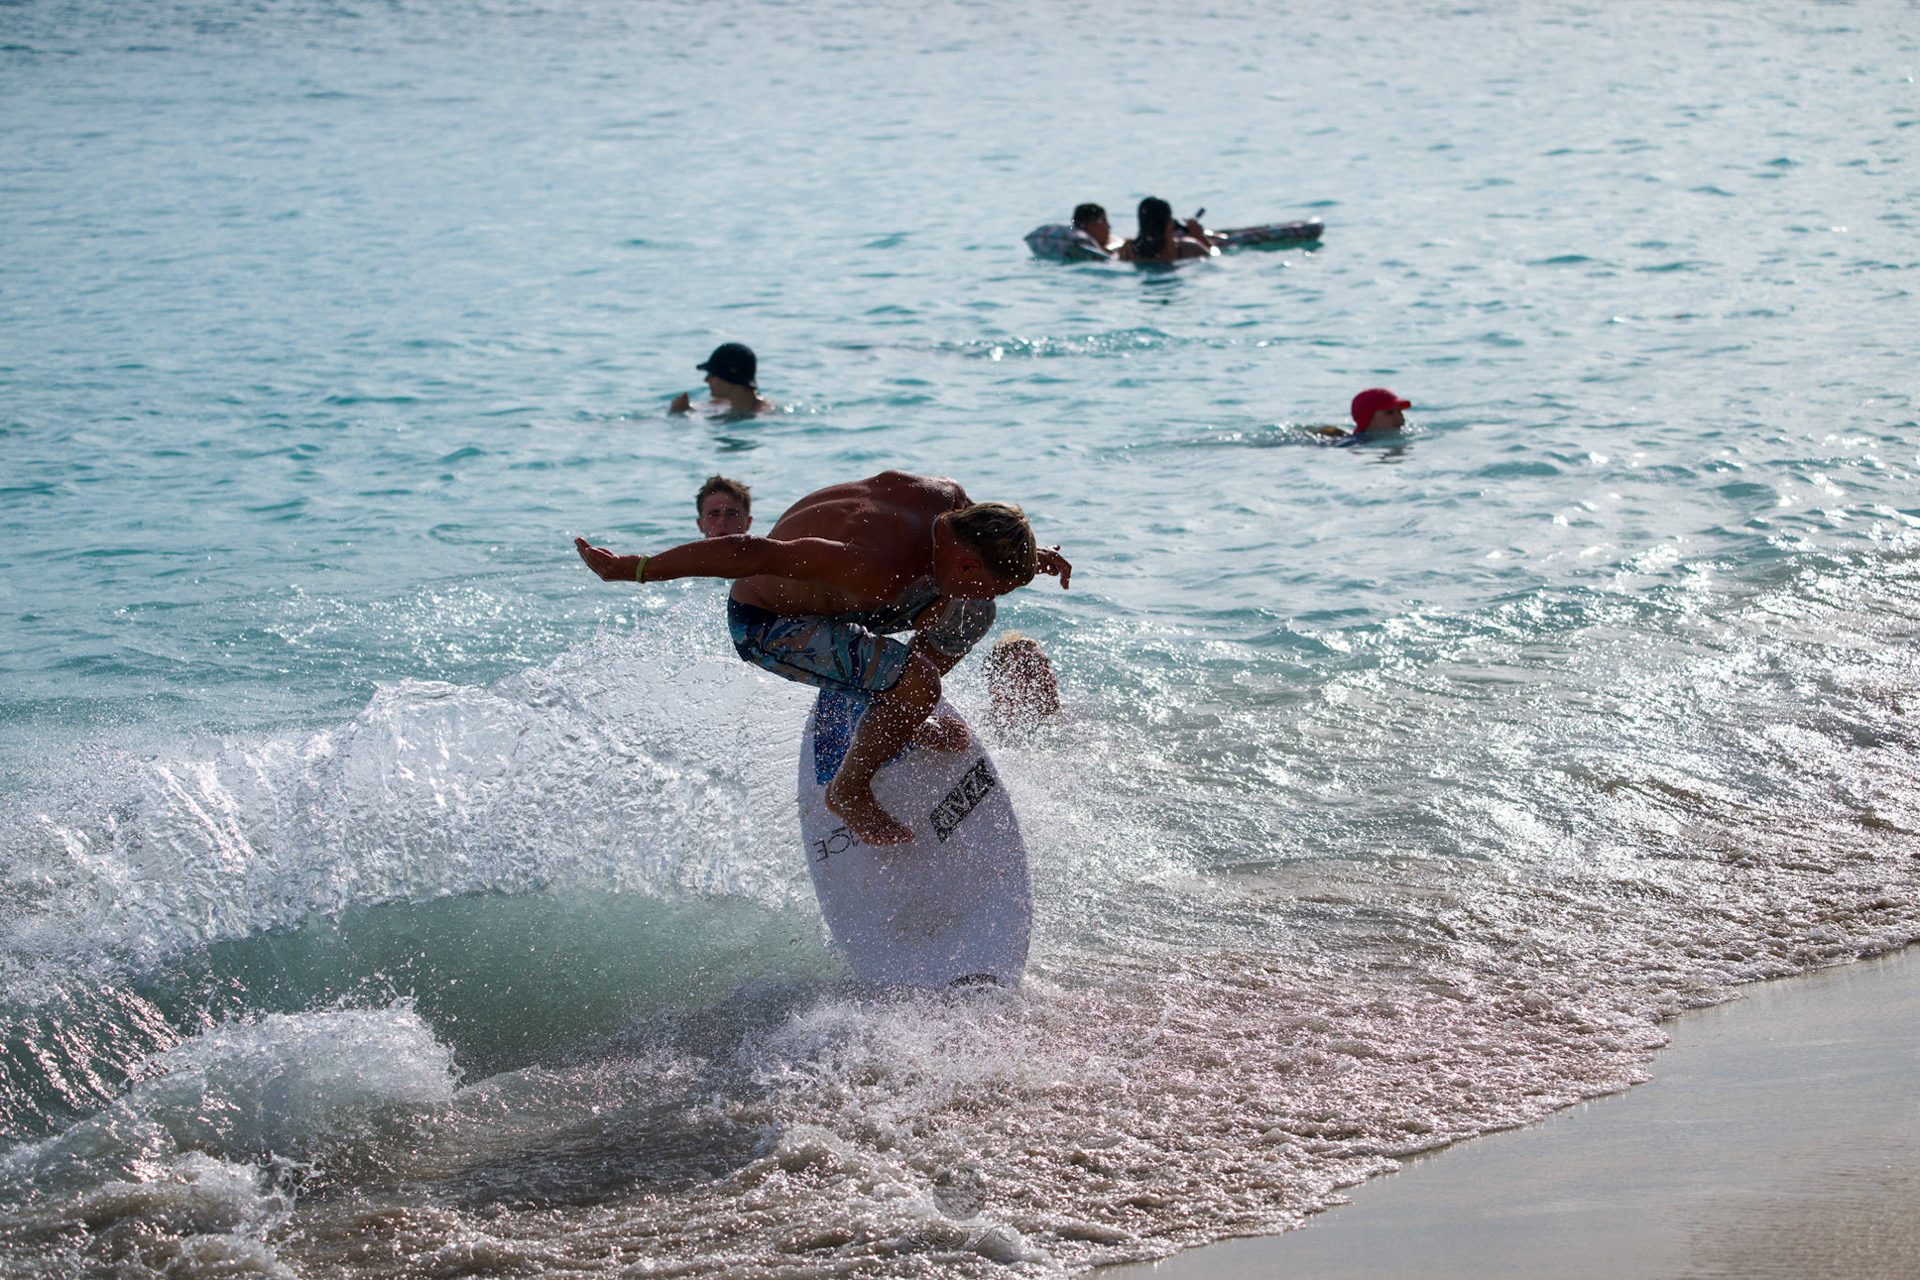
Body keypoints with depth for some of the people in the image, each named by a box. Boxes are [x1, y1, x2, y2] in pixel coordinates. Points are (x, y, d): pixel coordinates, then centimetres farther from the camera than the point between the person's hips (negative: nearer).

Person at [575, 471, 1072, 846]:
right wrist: (634, 569, -38)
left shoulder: (949, 498, -16)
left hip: (825, 598, 9)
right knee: (916, 683, -25)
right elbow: (755, 553, -40)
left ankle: (902, 723, 22)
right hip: (765, 625, -9)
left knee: (969, 616, 4)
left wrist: (1025, 557, 4)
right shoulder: (879, 572, -39)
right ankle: (848, 791, -3)